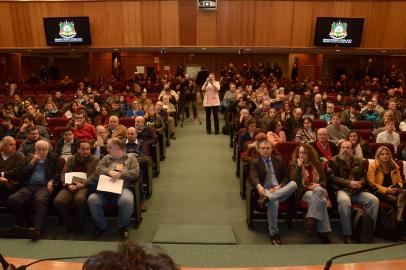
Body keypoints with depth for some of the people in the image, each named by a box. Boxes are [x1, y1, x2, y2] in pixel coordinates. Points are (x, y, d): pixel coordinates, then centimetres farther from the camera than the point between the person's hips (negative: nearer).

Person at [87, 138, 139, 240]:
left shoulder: (130, 158, 15)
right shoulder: (106, 157, 24)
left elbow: (135, 173, 1)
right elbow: (98, 169, 7)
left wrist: (120, 174, -12)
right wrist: (109, 172, -12)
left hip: (123, 188, -3)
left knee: (126, 201, -35)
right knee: (92, 199, -25)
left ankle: (122, 225, -3)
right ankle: (101, 225, 1)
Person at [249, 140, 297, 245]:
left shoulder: (278, 160, 19)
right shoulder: (255, 163, 9)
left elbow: (286, 176, 15)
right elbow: (253, 177, -10)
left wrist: (280, 186, -7)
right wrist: (259, 186, -34)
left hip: (280, 190, 3)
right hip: (265, 190, -3)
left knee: (294, 184, -28)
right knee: (274, 202, -36)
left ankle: (268, 197, -39)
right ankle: (273, 233, -22)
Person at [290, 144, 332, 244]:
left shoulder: (316, 164, 16)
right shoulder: (294, 164, 7)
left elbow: (324, 180, 15)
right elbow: (295, 182, -7)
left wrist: (319, 185, -8)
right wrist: (299, 166, -14)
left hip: (318, 191, 3)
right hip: (303, 192, -2)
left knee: (318, 190, -37)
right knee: (321, 200, -34)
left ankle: (310, 219, -37)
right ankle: (323, 233, -30)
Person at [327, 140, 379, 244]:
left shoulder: (359, 161, 20)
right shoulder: (333, 161, 6)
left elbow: (364, 176, 16)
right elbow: (332, 177, -5)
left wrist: (360, 183, -8)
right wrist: (349, 183, -15)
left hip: (358, 190, 5)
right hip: (341, 189, -4)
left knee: (374, 200, -21)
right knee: (344, 201, -38)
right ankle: (347, 235, -27)